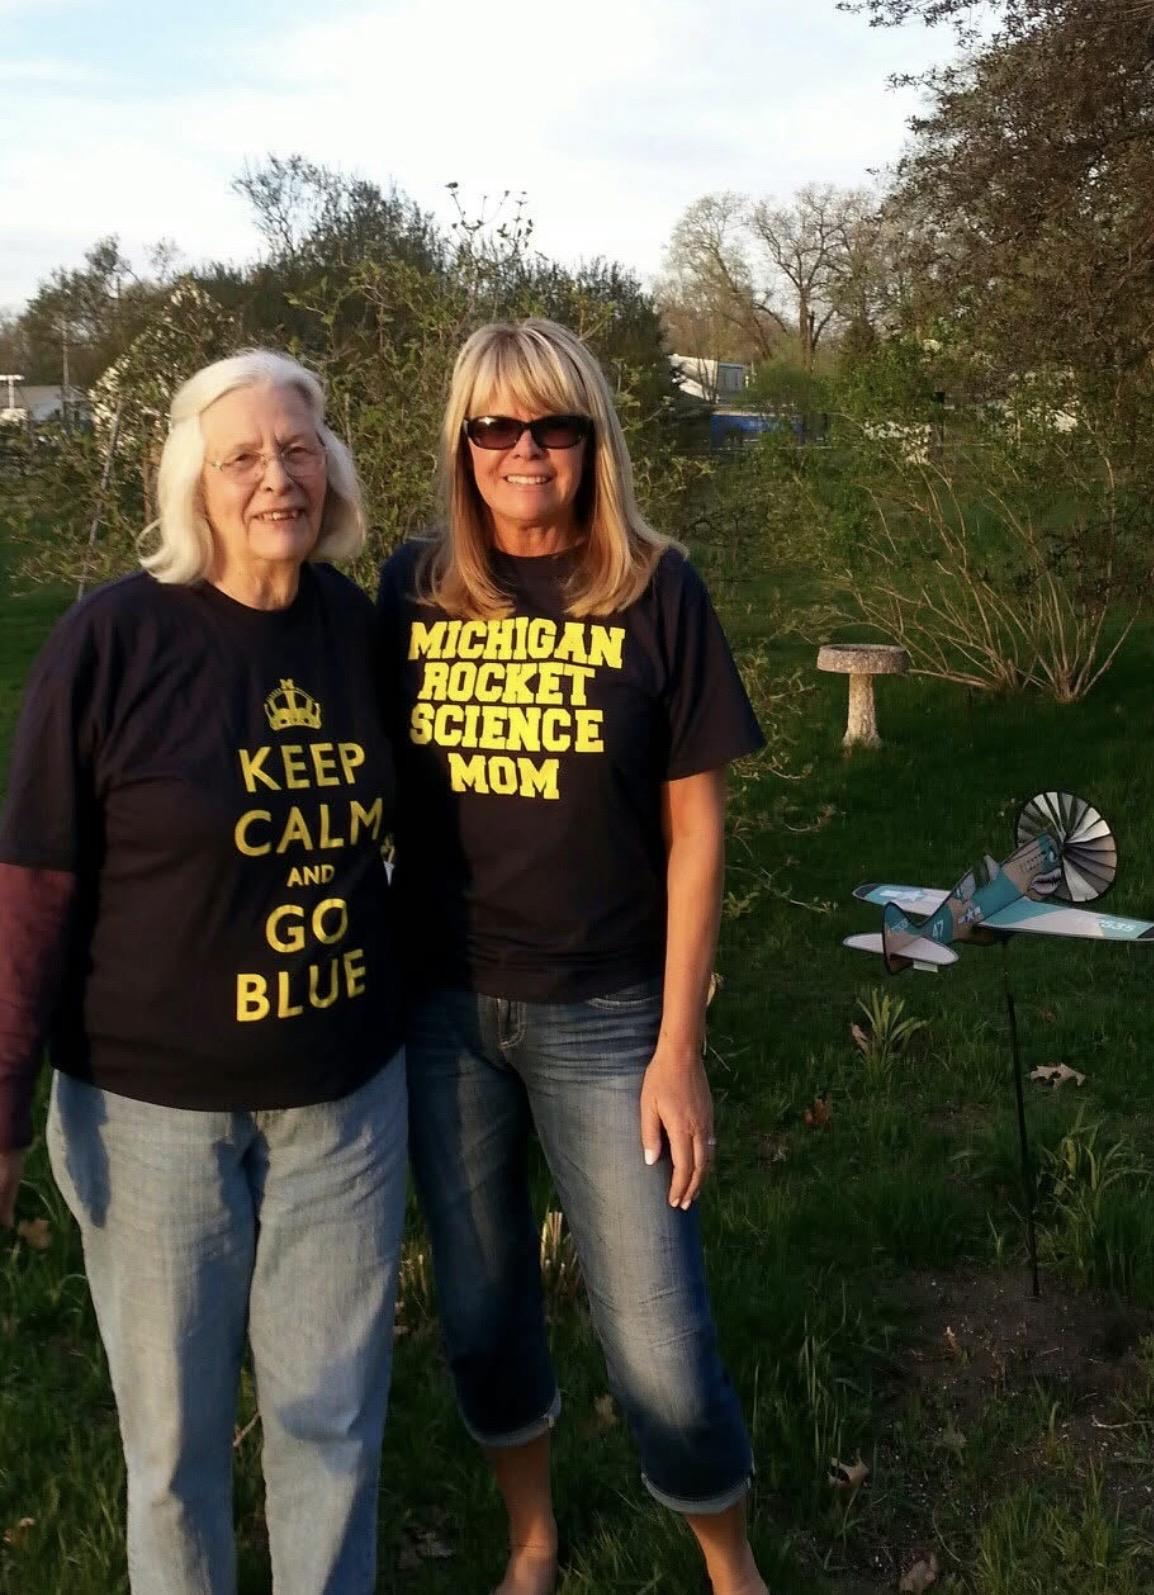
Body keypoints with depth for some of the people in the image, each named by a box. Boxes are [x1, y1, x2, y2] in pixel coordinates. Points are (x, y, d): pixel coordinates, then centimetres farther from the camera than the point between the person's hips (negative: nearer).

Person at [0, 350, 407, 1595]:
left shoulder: (361, 629, -1)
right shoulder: (114, 637, -14)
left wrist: (413, 1018, 14)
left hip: (347, 1095, 3)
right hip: (157, 1106, -3)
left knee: (335, 1415, 15)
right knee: (173, 1424, 15)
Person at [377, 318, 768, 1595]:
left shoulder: (654, 592, -8)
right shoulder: (414, 588, 0)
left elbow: (693, 829, -6)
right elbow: (385, 799, 6)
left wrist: (678, 1048, -8)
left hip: (602, 1014, -2)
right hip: (443, 1009, 3)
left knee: (658, 1347, 2)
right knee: (480, 1310, 17)